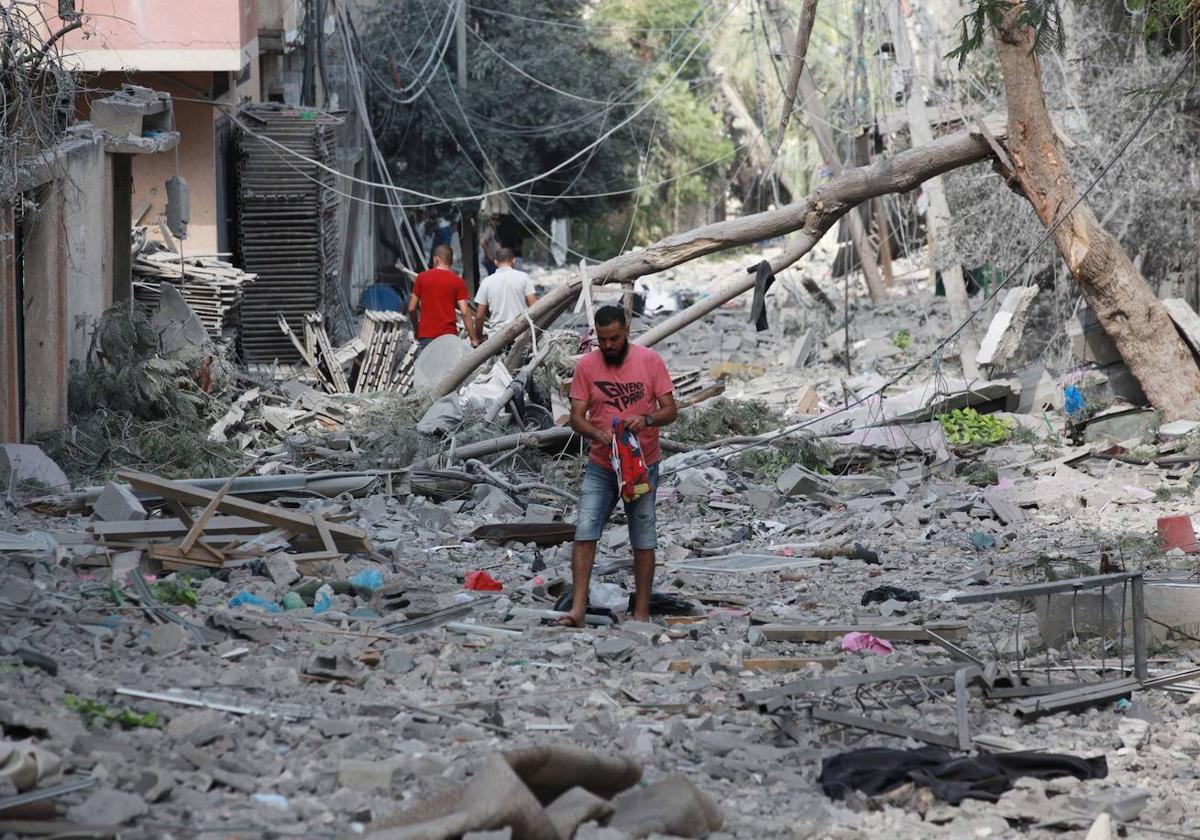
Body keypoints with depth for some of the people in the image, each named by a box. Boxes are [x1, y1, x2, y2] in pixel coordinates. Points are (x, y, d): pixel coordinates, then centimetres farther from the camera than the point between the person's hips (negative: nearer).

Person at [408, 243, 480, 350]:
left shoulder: (422, 277, 3)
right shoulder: (458, 281, -1)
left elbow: (411, 308, 5)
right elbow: (465, 313, -8)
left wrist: (416, 329, 21)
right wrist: (474, 339, -6)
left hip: (425, 336, 1)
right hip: (448, 335, -1)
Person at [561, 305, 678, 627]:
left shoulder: (650, 361, -5)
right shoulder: (587, 365, -3)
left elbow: (670, 410, -4)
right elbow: (576, 416, -4)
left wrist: (646, 419, -25)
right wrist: (598, 434, -24)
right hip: (600, 467, 1)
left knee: (643, 541, 5)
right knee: (584, 534, -11)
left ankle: (642, 613, 13)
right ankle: (577, 610, -13)